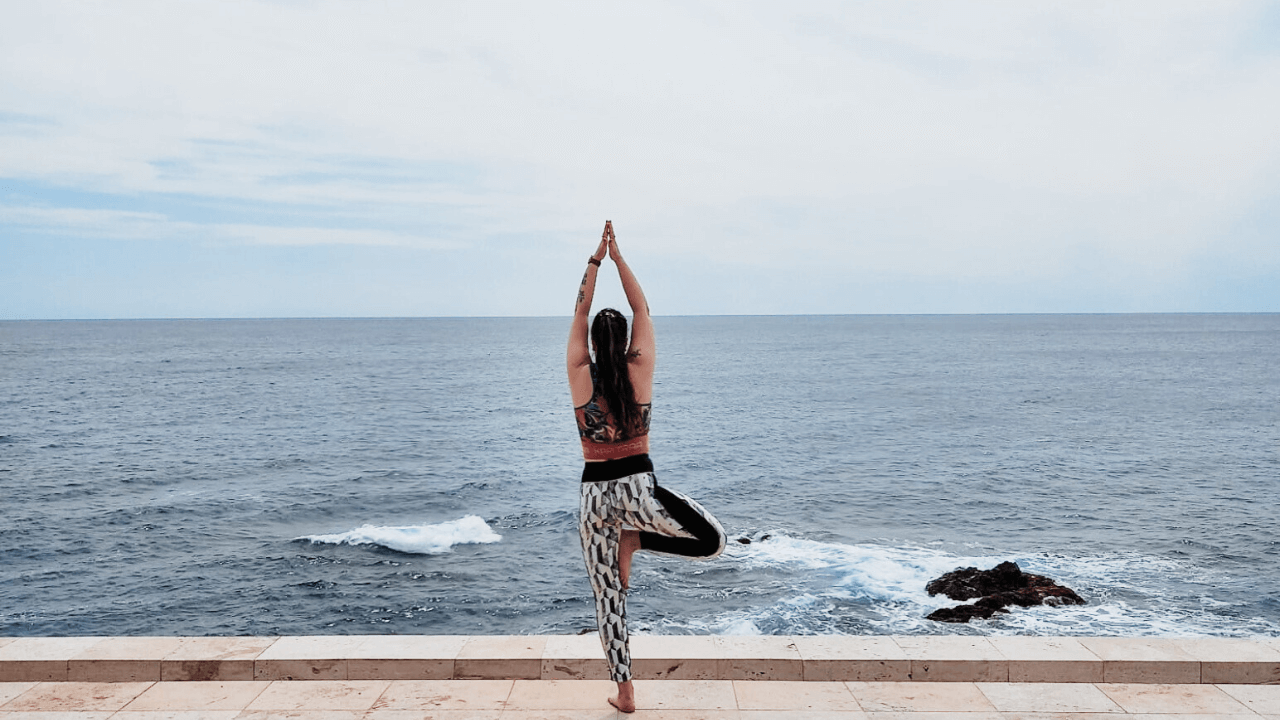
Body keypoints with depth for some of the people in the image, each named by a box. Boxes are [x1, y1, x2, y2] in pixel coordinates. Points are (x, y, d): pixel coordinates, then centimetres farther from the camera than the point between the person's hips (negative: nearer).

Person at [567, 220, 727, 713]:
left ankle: (624, 692, 13)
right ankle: (636, 540, -1)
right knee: (713, 541, 10)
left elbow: (579, 313, 7)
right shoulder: (640, 371, -4)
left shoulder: (580, 376, -3)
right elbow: (642, 309, 5)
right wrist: (618, 258, 9)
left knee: (608, 595, 10)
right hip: (639, 487, -2)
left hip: (595, 493, 2)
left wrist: (595, 260, 9)